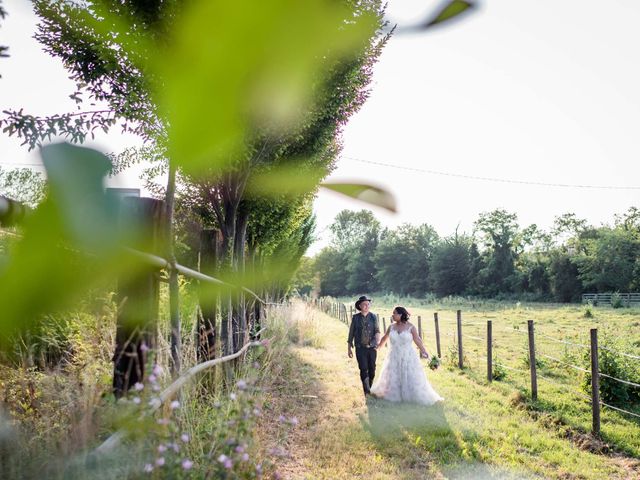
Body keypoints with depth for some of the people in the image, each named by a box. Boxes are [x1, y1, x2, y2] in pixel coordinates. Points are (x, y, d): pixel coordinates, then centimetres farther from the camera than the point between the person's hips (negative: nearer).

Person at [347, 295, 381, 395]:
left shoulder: (374, 317, 1)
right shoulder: (355, 318, 0)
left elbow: (377, 331, -5)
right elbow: (351, 333, 6)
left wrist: (377, 343, -23)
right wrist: (349, 348, 6)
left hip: (372, 348, 1)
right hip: (360, 348, -1)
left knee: (372, 370, 8)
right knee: (363, 369, -12)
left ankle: (369, 389, 27)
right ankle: (367, 391, -14)